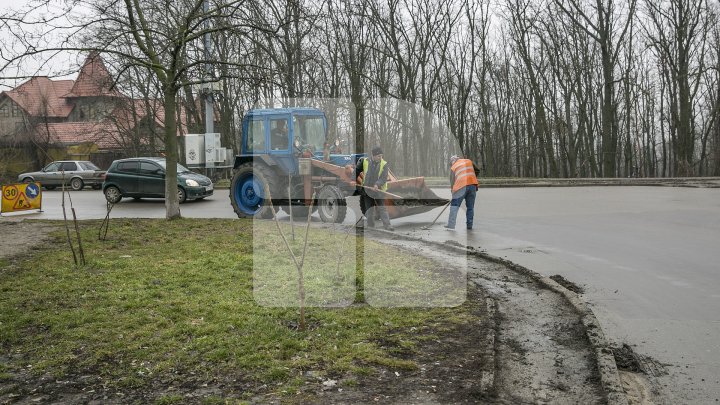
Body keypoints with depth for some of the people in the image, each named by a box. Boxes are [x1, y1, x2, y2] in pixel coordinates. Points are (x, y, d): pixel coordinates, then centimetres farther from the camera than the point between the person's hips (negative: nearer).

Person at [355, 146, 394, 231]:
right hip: (366, 189, 2)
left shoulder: (384, 164, -6)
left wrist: (377, 184, -31)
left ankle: (387, 225, -5)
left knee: (382, 209, -5)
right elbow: (357, 171, 13)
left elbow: (384, 178, -15)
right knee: (369, 210, 7)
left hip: (379, 190, -1)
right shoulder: (365, 161, -2)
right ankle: (370, 226, 15)